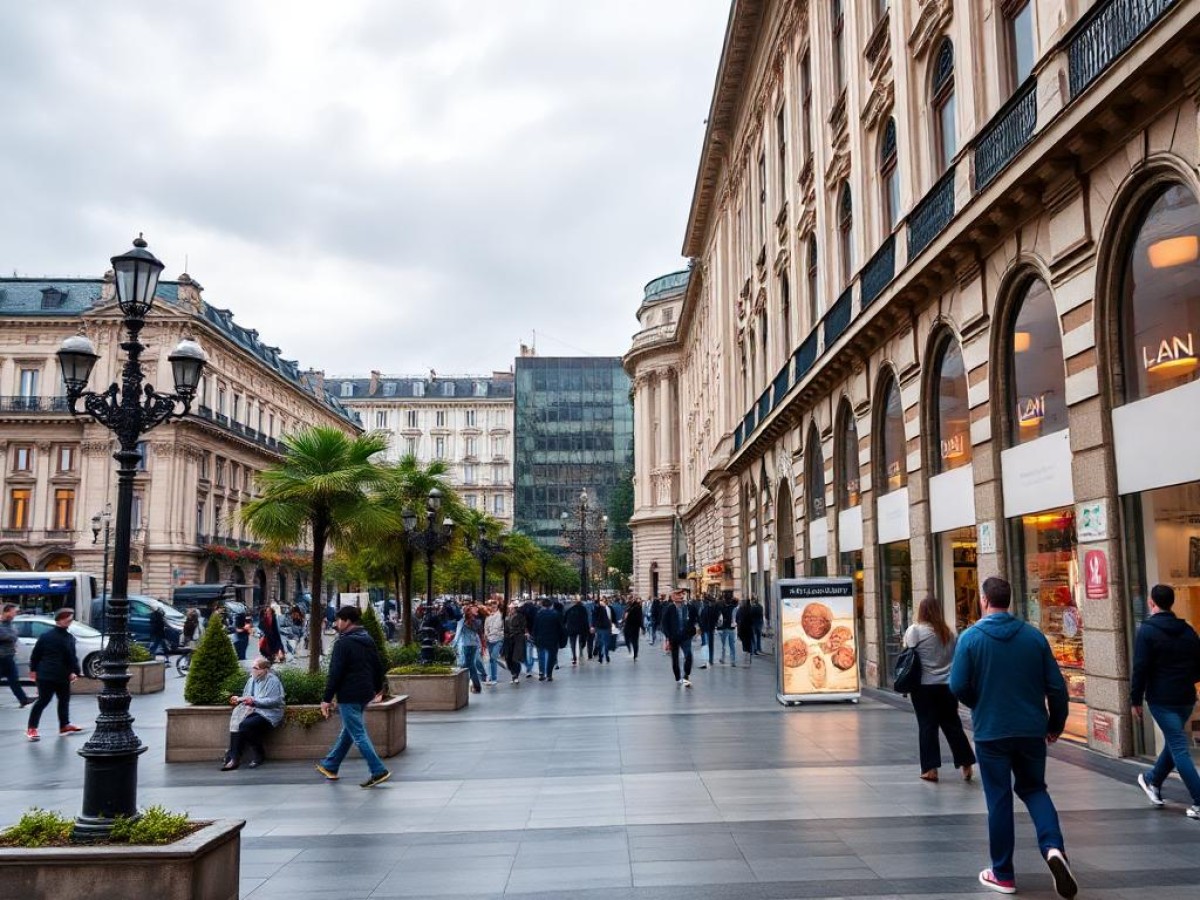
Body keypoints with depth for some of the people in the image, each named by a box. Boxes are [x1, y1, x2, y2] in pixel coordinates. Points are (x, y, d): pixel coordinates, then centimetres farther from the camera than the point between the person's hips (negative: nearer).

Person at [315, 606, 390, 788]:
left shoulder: (343, 643, -15)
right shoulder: (368, 640, 11)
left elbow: (335, 673, -18)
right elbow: (378, 665, 17)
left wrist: (327, 699, -14)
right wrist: (378, 688, 30)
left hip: (349, 696, -9)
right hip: (365, 694, 9)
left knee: (358, 734, -6)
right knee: (347, 730, 19)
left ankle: (379, 771, -10)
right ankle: (330, 766, 32)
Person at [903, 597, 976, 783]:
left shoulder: (915, 630, -8)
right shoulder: (948, 632, 7)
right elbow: (956, 657, 10)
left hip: (924, 686, -4)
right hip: (947, 685, 4)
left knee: (927, 726, 3)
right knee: (952, 724, 12)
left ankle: (930, 768, 4)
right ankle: (966, 764, 13)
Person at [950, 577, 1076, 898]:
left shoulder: (971, 637, -9)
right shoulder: (1034, 636, -1)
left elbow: (958, 686, -11)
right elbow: (1056, 686, 0)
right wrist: (1056, 725, 14)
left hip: (991, 731, -2)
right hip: (1031, 729, 2)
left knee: (999, 799, 8)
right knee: (1033, 788, 20)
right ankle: (1053, 846, -4)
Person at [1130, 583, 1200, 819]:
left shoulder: (1147, 630, -11)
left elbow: (1140, 669, -15)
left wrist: (1136, 700, -7)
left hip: (1161, 700, -6)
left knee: (1179, 749, -3)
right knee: (1173, 742, 23)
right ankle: (1153, 780, 39)